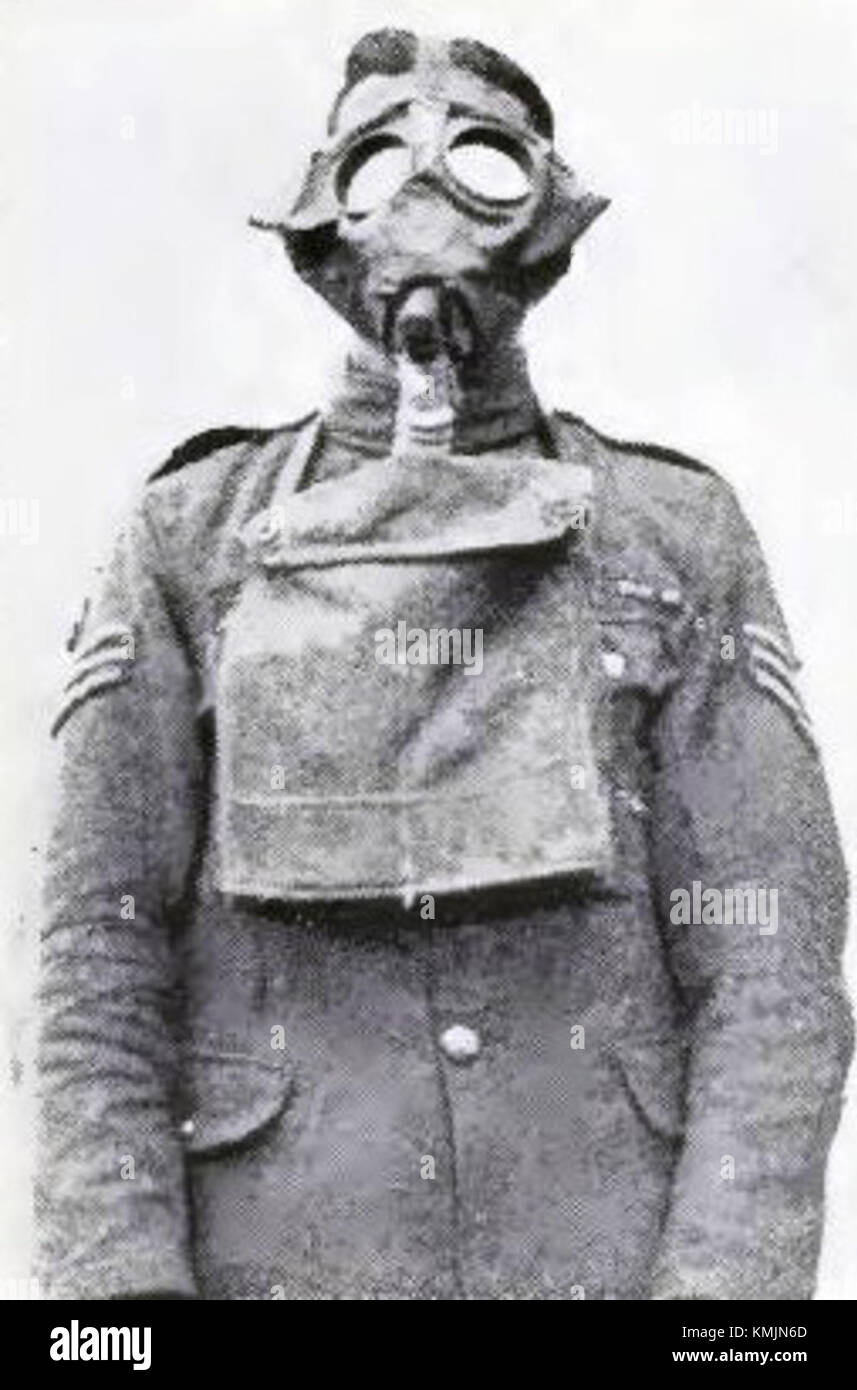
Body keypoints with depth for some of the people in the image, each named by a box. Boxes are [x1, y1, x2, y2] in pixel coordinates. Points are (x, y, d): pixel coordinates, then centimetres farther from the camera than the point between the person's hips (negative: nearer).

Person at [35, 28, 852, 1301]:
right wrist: (121, 1292, -11)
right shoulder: (194, 538, 4)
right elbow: (102, 946, -1)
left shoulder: (677, 538, 4)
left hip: (612, 1254, 0)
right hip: (284, 1257, 0)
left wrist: (723, 1289, -14)